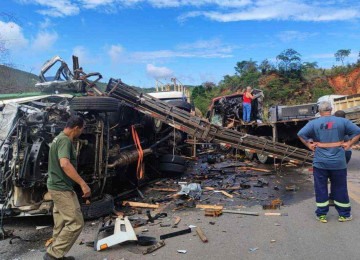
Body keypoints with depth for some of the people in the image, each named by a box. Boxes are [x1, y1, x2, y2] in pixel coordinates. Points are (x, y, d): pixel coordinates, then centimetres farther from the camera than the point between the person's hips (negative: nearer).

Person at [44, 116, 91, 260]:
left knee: (61, 224, 16)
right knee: (76, 223, -6)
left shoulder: (59, 138, 14)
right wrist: (83, 183, -35)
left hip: (57, 186, 11)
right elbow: (65, 164, -34)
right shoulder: (65, 140, -19)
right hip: (62, 188, -11)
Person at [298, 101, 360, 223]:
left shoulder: (314, 123, -4)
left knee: (321, 189, 9)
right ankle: (344, 214, 25)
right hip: (338, 162, 1)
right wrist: (349, 144, 0)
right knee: (340, 188, 14)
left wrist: (308, 145, -3)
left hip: (320, 162, -1)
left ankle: (322, 215, 16)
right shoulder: (342, 121, 0)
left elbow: (301, 134, -11)